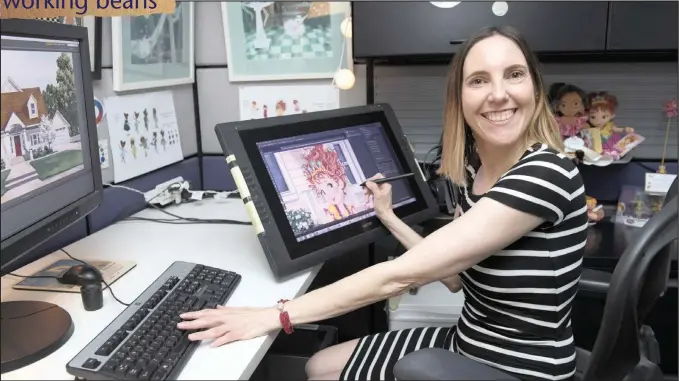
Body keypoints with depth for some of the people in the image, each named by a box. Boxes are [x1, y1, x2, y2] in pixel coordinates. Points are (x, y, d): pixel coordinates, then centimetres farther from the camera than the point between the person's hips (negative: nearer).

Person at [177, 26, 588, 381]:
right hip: (466, 344, 7)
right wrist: (389, 218, 6)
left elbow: (401, 274, -30)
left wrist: (275, 315, -25)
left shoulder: (546, 175, -27)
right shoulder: (475, 171, 1)